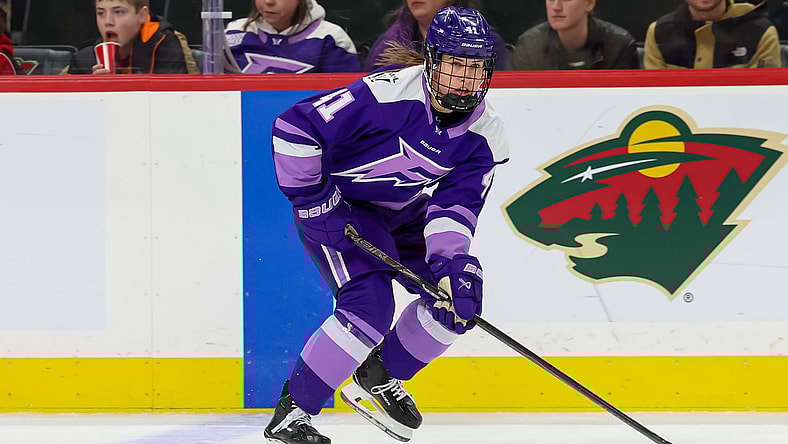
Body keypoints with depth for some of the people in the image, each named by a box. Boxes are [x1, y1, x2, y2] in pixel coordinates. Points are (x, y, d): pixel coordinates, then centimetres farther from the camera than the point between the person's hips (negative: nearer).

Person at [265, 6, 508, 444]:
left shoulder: (484, 135, -11)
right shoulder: (388, 92, -30)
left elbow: (455, 205, -12)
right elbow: (294, 127, -29)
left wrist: (452, 264, -30)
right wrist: (314, 202, -26)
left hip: (402, 212, 7)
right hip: (337, 204, -7)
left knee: (460, 299, 1)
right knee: (370, 305, -24)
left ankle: (378, 380, 23)